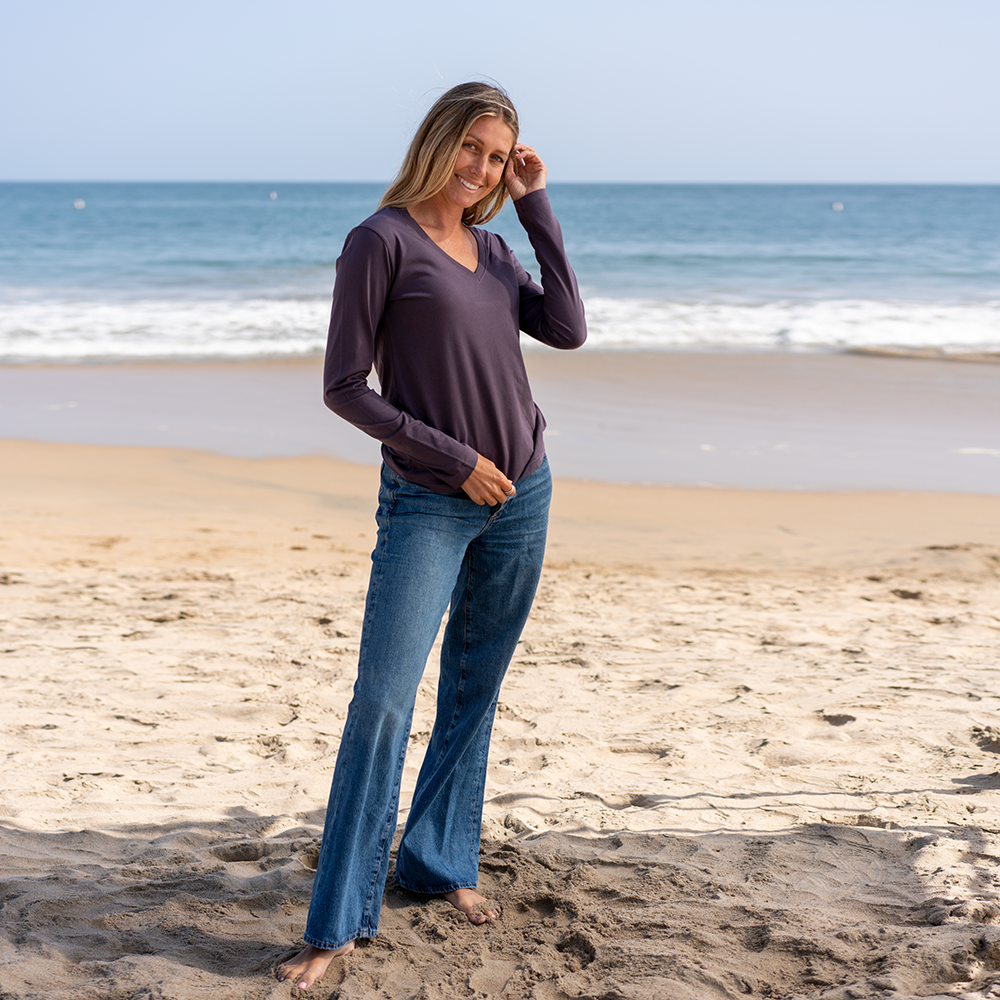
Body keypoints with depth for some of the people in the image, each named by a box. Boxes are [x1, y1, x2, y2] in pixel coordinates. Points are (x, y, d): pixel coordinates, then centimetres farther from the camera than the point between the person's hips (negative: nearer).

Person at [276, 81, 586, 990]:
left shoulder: (493, 248, 12)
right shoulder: (382, 241, -6)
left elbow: (568, 330, -2)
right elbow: (345, 387, -10)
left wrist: (536, 205, 1)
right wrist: (454, 460, -12)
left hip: (521, 495, 6)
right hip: (428, 504, -6)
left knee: (474, 692, 12)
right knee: (384, 701, -11)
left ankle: (440, 862, 27)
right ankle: (339, 922, -5)